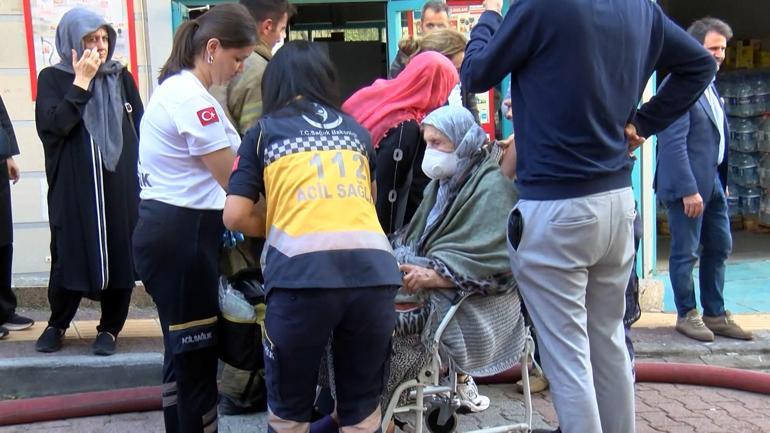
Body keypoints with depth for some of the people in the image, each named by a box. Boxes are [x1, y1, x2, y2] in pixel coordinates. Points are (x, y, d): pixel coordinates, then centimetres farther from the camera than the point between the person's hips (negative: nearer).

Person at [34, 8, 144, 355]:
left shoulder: (121, 78, 7)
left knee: (119, 256, 4)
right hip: (73, 190, -2)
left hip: (120, 187, 2)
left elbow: (141, 129, 10)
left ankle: (110, 328, 20)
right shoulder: (53, 79, 1)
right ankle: (57, 325, 26)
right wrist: (81, 81, -15)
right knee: (69, 256, 5)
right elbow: (51, 126, -16)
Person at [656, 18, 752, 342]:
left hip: (713, 181, 10)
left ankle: (715, 315, 26)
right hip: (688, 185, -9)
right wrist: (688, 190, -22)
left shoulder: (709, 85, 15)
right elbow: (673, 142, -21)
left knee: (719, 248, 14)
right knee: (685, 253, 3)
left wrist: (721, 181, 14)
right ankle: (687, 315, 18)